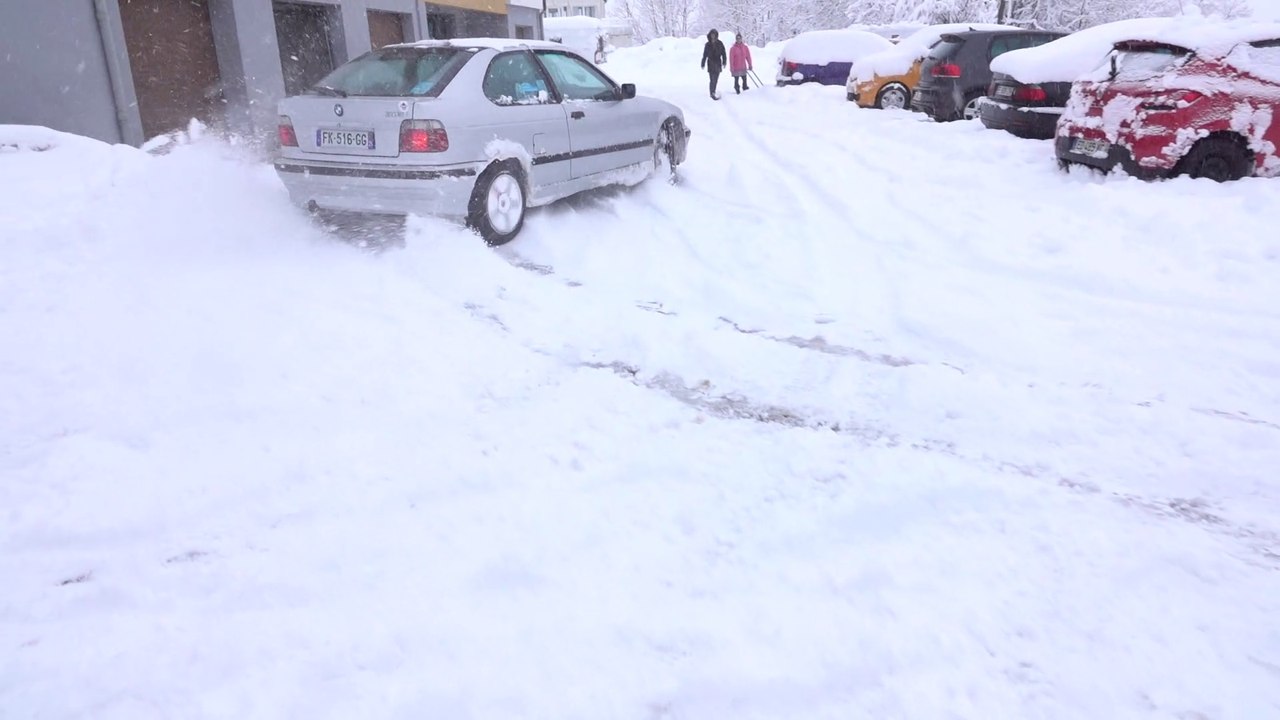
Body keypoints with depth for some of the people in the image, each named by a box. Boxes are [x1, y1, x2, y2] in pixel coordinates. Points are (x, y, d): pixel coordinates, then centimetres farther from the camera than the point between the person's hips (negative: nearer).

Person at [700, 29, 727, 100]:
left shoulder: (720, 44, 2)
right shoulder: (708, 44, 2)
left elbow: (723, 53, 2)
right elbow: (705, 55, 7)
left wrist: (724, 62, -5)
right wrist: (703, 64, 6)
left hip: (718, 63, 2)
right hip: (711, 63, -2)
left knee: (716, 79, 10)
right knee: (713, 79, -11)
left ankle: (713, 91, 25)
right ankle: (712, 94, -11)